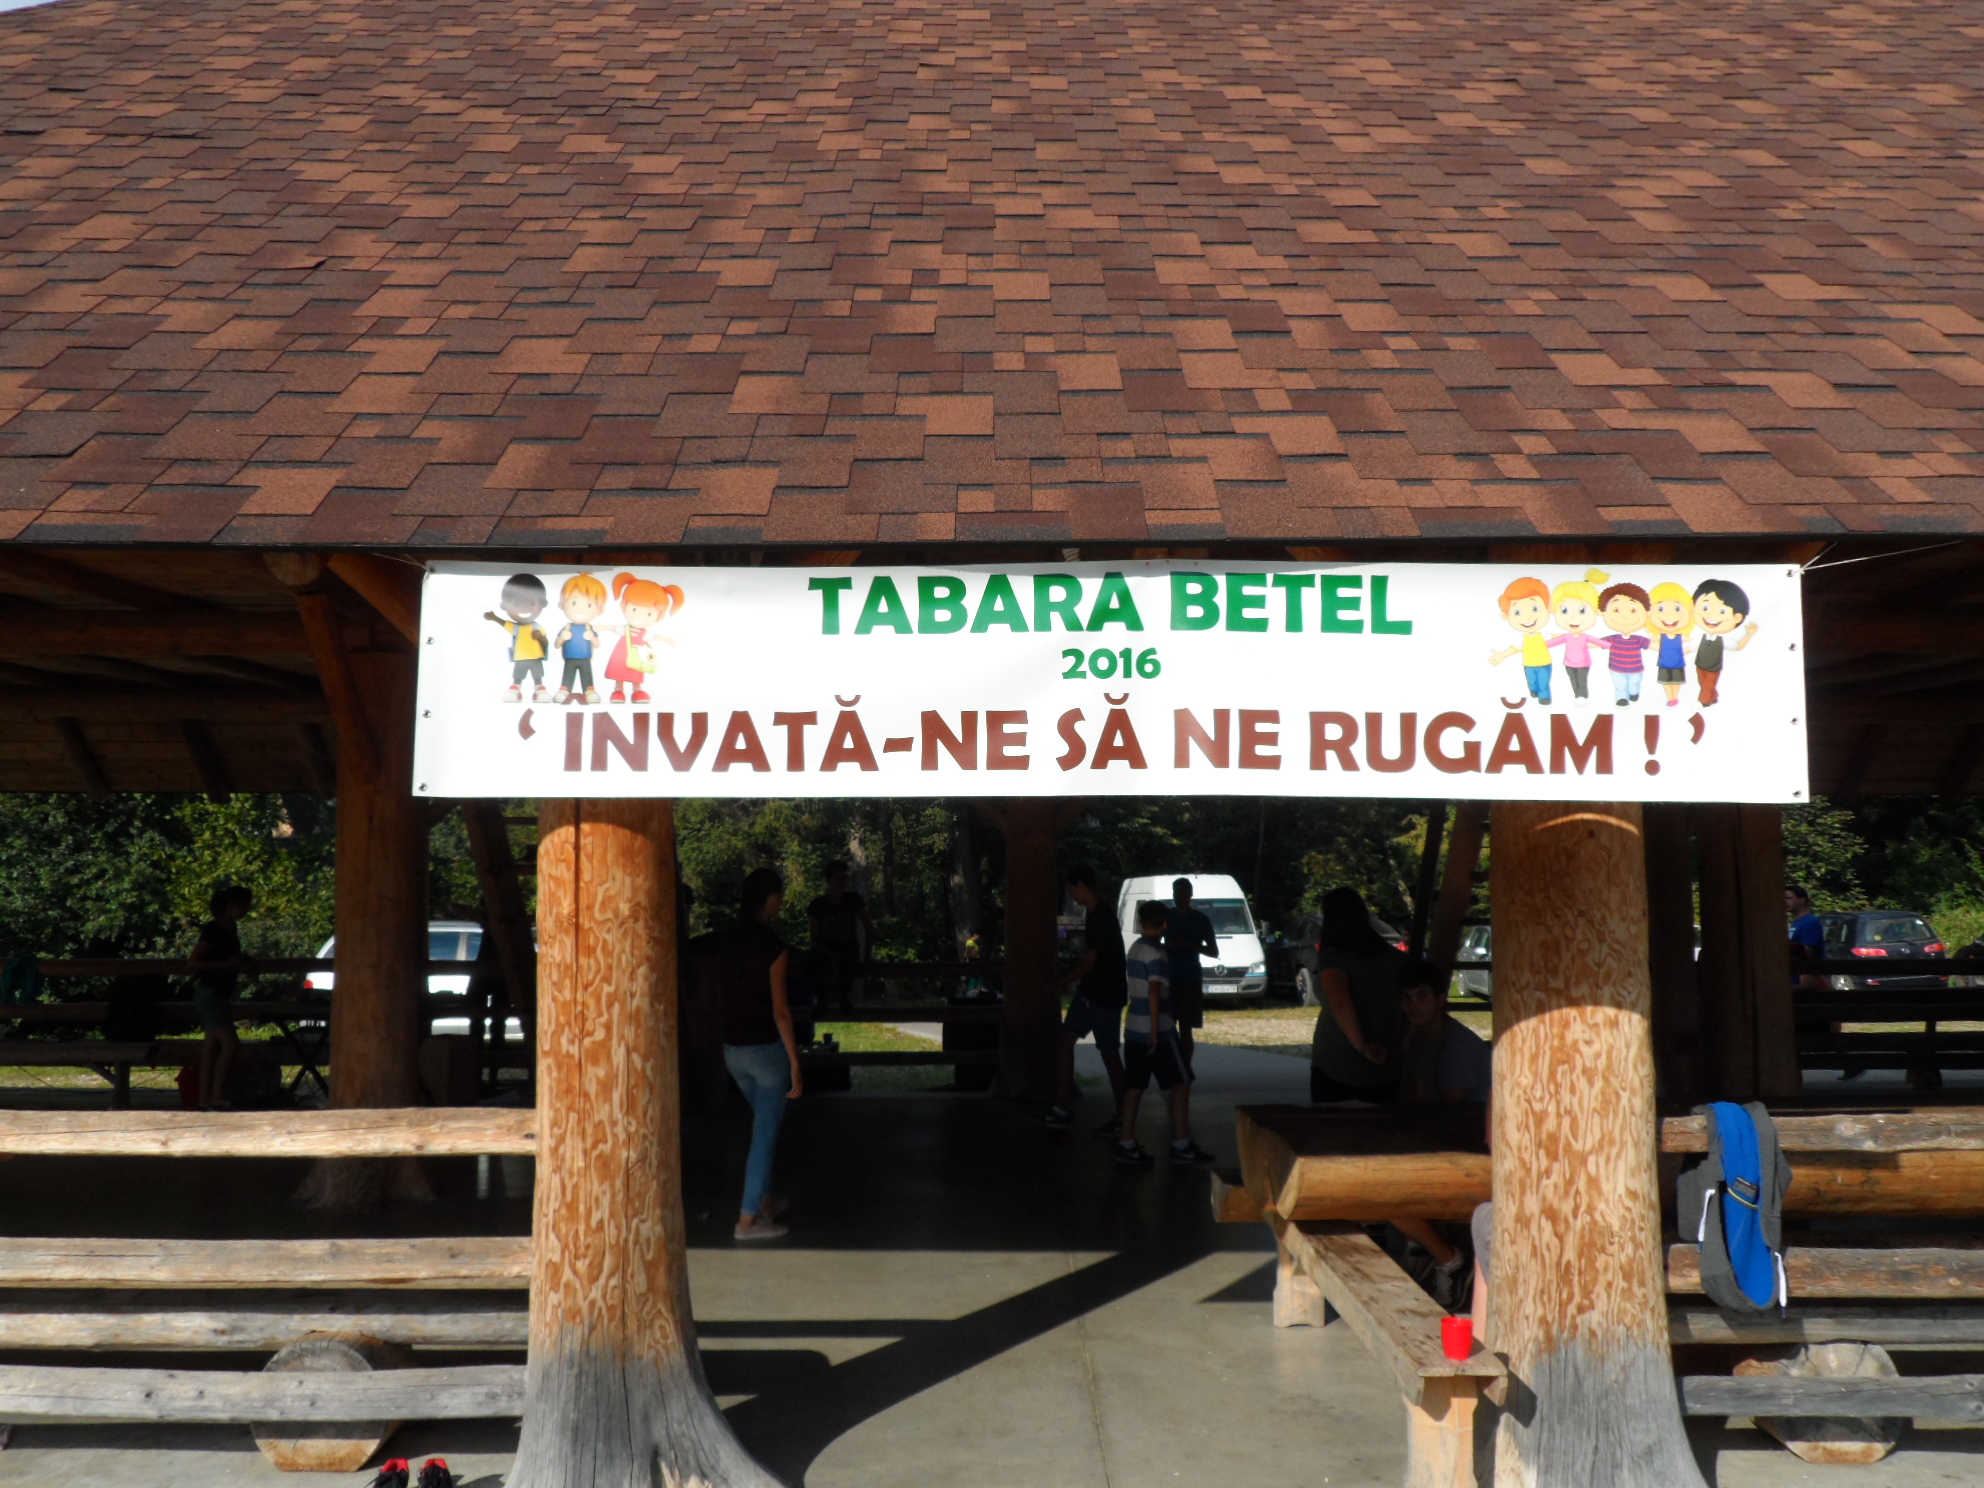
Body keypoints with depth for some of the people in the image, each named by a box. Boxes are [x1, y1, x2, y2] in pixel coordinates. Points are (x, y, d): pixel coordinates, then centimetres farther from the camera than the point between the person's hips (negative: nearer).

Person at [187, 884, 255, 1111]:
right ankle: (216, 1098, -8)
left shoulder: (232, 928, 12)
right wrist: (227, 965, -22)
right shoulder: (213, 930, -15)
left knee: (212, 1047, 9)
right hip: (209, 992, -9)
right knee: (231, 1044, -13)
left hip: (222, 993, 9)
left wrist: (242, 965, 5)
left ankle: (205, 1099, 13)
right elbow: (193, 962, -18)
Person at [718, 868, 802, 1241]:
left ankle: (764, 1200, 33)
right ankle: (748, 1218, 5)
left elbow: (723, 992, 11)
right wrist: (795, 1064, -13)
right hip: (767, 1048, -7)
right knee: (766, 1131, 2)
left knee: (765, 1123, 24)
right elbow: (779, 1010, -17)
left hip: (734, 1049, 7)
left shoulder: (727, 942, 3)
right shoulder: (772, 947, -17)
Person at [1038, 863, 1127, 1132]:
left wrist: (1062, 983, -8)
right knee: (1066, 1040, 6)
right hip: (1089, 992, 10)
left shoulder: (1101, 918, -21)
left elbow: (1089, 963, -19)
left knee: (1109, 1052, -1)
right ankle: (1062, 1109, 8)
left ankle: (1121, 1117, 10)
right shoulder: (1095, 913, 9)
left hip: (1105, 995, -10)